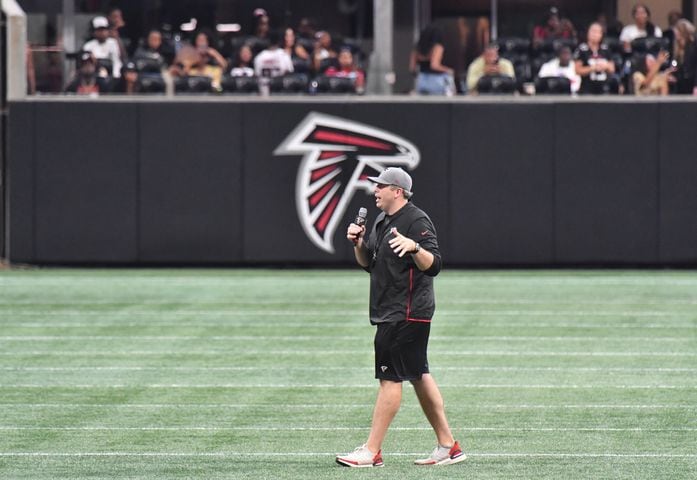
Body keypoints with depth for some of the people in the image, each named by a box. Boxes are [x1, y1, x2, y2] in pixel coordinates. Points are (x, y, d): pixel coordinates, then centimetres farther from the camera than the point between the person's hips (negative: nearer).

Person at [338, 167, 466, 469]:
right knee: (418, 376, 12)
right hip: (389, 314, 10)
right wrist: (358, 243, 5)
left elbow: (433, 265, -21)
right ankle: (448, 446, 16)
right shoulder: (381, 222, 16)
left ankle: (372, 452, -11)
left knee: (390, 377, -10)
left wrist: (414, 247, -38)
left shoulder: (417, 221, -13)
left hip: (408, 314, -10)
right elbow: (368, 263, 23)